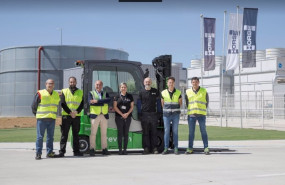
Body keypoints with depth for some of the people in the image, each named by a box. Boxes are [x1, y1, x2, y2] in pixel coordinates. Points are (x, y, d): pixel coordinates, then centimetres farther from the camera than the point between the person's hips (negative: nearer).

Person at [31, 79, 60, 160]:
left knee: (50, 136, 7)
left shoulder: (57, 95, 11)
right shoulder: (40, 93, -5)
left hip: (52, 119, 5)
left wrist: (52, 114, 14)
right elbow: (33, 106, 0)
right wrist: (37, 115, 5)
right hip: (41, 119, -5)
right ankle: (38, 153, -1)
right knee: (40, 136, -4)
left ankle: (49, 152, 13)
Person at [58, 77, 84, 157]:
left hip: (77, 116, 2)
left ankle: (76, 151, 11)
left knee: (76, 134, 7)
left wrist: (76, 112, -12)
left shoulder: (80, 92, 12)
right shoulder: (64, 91, 7)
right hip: (66, 115, -2)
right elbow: (63, 104, -2)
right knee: (64, 134, -2)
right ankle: (62, 151, -1)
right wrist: (70, 113, -12)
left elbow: (82, 104, 4)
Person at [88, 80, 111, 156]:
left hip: (104, 115, 3)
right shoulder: (91, 93, 7)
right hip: (95, 115, -3)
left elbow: (108, 100, -10)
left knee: (104, 133, 5)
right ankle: (92, 149, -1)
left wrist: (97, 101, -18)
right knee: (93, 133, -4)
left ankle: (104, 149, 10)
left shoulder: (105, 93, 14)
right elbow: (90, 102, -12)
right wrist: (102, 103, -15)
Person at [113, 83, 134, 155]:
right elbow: (115, 107, 1)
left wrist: (127, 113, -8)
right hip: (119, 117, -2)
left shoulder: (130, 96, 10)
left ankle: (125, 149, 6)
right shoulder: (117, 97, 5)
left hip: (128, 117, 2)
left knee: (126, 133, 2)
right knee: (120, 133, -2)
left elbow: (132, 106, 8)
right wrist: (122, 114, -9)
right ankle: (120, 149, 1)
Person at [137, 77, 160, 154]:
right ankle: (146, 148, 5)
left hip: (153, 114, 0)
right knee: (145, 132, 1)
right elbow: (139, 103, 10)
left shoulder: (155, 91, 8)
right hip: (144, 114, 0)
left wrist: (158, 111, 5)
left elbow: (159, 101, 13)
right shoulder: (141, 92, 7)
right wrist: (140, 113, 2)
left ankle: (154, 148, 5)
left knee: (154, 132, 1)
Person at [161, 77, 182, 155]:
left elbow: (180, 103, 13)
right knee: (166, 131, 0)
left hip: (175, 115, 0)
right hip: (166, 115, 0)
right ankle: (166, 149, 4)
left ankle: (176, 148, 7)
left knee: (175, 131, 2)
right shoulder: (163, 93, 1)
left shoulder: (178, 93, 1)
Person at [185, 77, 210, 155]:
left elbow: (207, 101, 13)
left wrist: (202, 109, 10)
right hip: (191, 115, 1)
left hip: (201, 114, -1)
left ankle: (206, 148, 1)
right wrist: (190, 110, 10)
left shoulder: (204, 91, 4)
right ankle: (190, 148, 7)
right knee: (191, 132, 2)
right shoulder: (188, 92, 7)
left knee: (203, 131, -2)